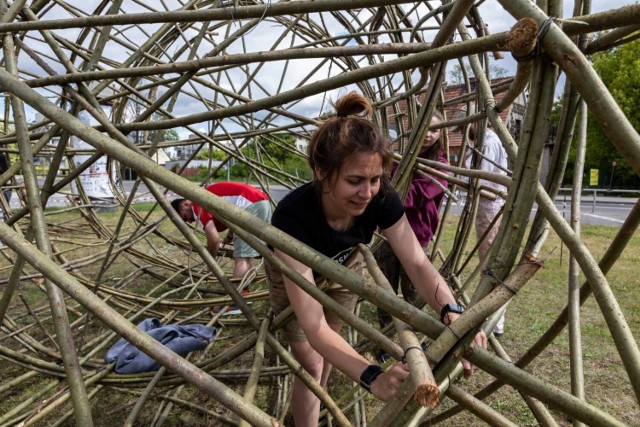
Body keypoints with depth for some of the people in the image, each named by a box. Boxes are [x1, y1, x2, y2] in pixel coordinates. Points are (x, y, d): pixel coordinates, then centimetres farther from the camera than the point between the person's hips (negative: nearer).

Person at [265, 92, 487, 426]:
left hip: (342, 269, 4)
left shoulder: (381, 198, -34)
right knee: (312, 365, -4)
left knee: (331, 345, 22)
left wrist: (452, 313, -54)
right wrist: (373, 378, -61)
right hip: (292, 274, -3)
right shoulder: (292, 216, -46)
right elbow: (314, 327, -48)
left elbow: (417, 263, -34)